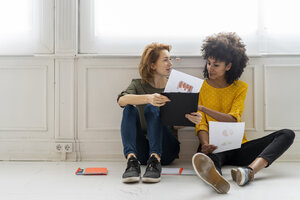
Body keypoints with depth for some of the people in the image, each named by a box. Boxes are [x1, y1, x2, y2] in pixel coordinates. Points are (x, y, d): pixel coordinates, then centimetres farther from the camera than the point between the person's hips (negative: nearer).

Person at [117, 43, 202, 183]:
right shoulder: (138, 85, 8)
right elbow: (121, 100, -16)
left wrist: (193, 119, -23)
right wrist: (148, 98, -36)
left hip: (165, 149, 0)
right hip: (141, 150, 0)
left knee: (151, 108, -23)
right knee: (130, 109, -22)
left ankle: (155, 161, -41)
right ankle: (131, 159, -41)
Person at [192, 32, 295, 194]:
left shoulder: (240, 87, 9)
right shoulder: (201, 87, 7)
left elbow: (233, 120, -8)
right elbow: (200, 123, -4)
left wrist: (203, 109, -21)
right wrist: (205, 144, -26)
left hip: (238, 146, 3)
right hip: (214, 148, -2)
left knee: (287, 134, -18)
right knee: (204, 157, -40)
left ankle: (250, 170, -46)